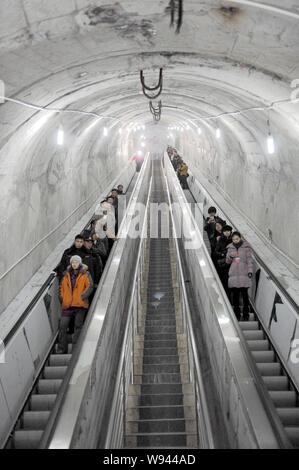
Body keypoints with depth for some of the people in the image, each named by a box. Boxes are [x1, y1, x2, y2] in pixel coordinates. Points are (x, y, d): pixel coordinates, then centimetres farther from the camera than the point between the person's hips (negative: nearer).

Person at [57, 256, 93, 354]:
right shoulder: (67, 275, 15)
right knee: (63, 326, -1)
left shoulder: (85, 274, 3)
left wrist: (83, 297, -13)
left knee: (78, 325, -5)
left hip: (80, 305, -3)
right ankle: (61, 349, 5)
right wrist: (62, 298, 8)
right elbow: (62, 287, 21)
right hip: (67, 305, 4)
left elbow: (90, 286, -4)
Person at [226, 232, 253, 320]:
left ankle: (246, 313, 6)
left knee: (244, 293, -3)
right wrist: (230, 257, -7)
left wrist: (250, 270, -5)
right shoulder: (230, 248, 11)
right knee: (235, 294, 3)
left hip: (244, 274, -2)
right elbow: (228, 261, 14)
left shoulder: (246, 247, 3)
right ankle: (237, 314, 12)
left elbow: (249, 260, 4)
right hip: (233, 274, 2)